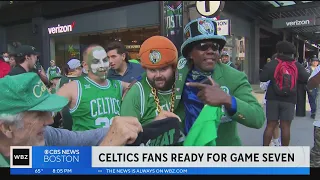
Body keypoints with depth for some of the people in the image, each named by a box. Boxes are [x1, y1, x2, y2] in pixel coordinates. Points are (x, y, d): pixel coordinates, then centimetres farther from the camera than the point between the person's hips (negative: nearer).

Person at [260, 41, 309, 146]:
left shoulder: (272, 64, -3)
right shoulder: (297, 66, 3)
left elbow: (262, 78, -10)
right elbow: (306, 79, 2)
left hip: (273, 98, 0)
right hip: (289, 100, 1)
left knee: (270, 126, 4)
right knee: (285, 127, 3)